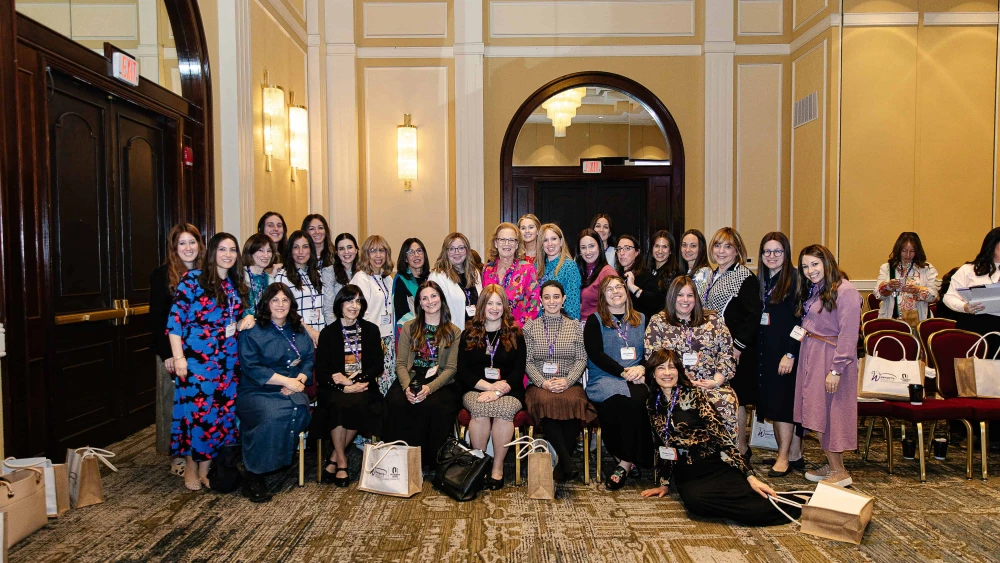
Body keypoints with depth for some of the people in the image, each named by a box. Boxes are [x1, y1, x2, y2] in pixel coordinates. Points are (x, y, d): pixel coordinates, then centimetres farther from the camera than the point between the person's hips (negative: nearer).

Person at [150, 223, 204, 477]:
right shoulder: (162, 275, -3)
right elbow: (156, 318, -6)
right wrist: (166, 354, -12)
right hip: (173, 350, -3)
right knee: (175, 402, 4)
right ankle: (178, 455, 17)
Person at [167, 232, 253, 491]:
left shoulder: (236, 284, 12)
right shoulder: (193, 278, -7)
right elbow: (175, 318, -11)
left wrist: (247, 319, -1)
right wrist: (178, 357, -15)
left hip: (228, 360, 6)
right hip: (197, 358, -6)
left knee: (222, 410, 7)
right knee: (195, 409, 0)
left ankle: (206, 467, 21)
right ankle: (191, 467, 19)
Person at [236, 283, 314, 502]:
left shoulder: (299, 332, 16)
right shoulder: (251, 332, 0)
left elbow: (309, 360, 10)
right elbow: (251, 368, -10)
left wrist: (300, 380, -11)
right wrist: (286, 381, -15)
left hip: (291, 391, 4)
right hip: (257, 392, -4)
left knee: (300, 409, -29)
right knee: (271, 415, -34)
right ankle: (253, 475, -19)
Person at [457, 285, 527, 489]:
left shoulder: (515, 334, 10)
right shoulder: (469, 334, 11)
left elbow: (519, 371, 1)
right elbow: (462, 371, 5)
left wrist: (498, 391, -16)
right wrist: (489, 386, -11)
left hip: (508, 391, 0)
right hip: (475, 389, 0)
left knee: (504, 409, -33)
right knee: (480, 409, -33)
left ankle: (498, 467, -20)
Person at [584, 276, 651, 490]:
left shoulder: (641, 319, 20)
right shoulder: (595, 320, 9)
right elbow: (595, 354, -3)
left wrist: (642, 368, -10)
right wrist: (623, 372, -13)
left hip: (636, 379, 2)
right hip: (603, 379, -2)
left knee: (638, 398, -32)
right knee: (624, 401, -34)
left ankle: (625, 463, -21)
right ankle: (627, 459, -16)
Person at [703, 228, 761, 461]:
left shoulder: (744, 277, -12)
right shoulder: (714, 276, 13)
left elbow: (754, 315, -18)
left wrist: (739, 345, -21)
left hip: (735, 350, -8)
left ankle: (741, 449, 14)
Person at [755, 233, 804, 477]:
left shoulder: (795, 278, -10)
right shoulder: (761, 280, 11)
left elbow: (800, 320, -15)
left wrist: (790, 354, -19)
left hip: (785, 350, -7)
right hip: (765, 351, 7)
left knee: (782, 402, -3)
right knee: (772, 402, 8)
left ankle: (784, 457, 7)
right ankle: (795, 455, 19)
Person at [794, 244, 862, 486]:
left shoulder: (845, 291, -15)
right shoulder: (812, 290, 14)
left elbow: (849, 334, -19)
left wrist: (836, 369, -21)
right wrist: (802, 332, 5)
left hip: (831, 357, -9)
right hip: (810, 356, 9)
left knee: (830, 411, -3)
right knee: (817, 412, 10)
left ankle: (840, 472, 9)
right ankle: (831, 466, 21)